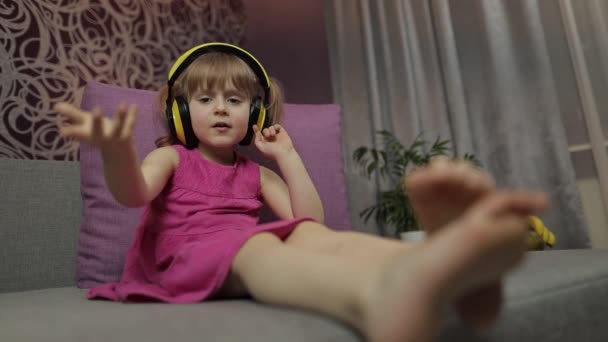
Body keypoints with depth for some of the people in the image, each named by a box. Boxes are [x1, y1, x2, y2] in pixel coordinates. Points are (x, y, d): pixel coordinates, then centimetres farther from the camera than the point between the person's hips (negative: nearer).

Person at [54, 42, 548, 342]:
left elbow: (309, 217, 10)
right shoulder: (172, 157, 18)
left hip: (254, 249, 4)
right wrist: (117, 150, -30)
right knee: (260, 247, -39)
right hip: (191, 255, -3)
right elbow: (133, 192, -7)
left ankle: (429, 262, -62)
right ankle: (384, 294, -73)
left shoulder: (255, 173, 24)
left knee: (313, 235, -30)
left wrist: (287, 155, 8)